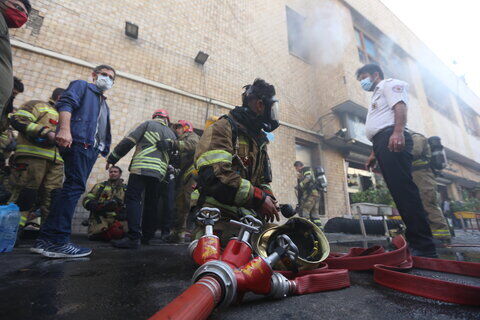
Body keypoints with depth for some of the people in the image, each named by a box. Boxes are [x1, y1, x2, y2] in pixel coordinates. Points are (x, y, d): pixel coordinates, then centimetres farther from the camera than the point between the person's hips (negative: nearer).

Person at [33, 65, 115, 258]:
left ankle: (46, 239, 9)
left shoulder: (104, 104, 33)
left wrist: (105, 149, 14)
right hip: (77, 141, -8)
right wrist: (64, 129, -23)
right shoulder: (81, 86, 12)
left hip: (91, 149, 8)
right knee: (75, 186, -18)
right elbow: (66, 103, -8)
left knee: (73, 188, 4)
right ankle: (57, 241, -18)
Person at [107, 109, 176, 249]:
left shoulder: (148, 124, 11)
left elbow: (128, 141, 2)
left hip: (141, 167, -5)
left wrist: (112, 158, 8)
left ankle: (134, 237, -14)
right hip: (159, 172, 5)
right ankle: (147, 236, 21)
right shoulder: (172, 134, 23)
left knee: (133, 199, -6)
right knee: (151, 204, 13)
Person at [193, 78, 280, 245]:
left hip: (250, 217, 8)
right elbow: (215, 174, -20)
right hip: (221, 217, -8)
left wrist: (270, 200, 4)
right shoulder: (223, 128, -5)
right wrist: (258, 198, -16)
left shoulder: (259, 141, 24)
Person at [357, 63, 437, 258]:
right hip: (383, 142, 9)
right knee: (399, 191, 3)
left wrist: (398, 132, -27)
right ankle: (417, 243, 5)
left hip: (392, 137, -9)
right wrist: (374, 154, 26)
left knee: (403, 189, -17)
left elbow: (400, 106, -10)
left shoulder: (390, 84, 11)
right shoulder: (377, 95, 36)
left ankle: (424, 248, -16)